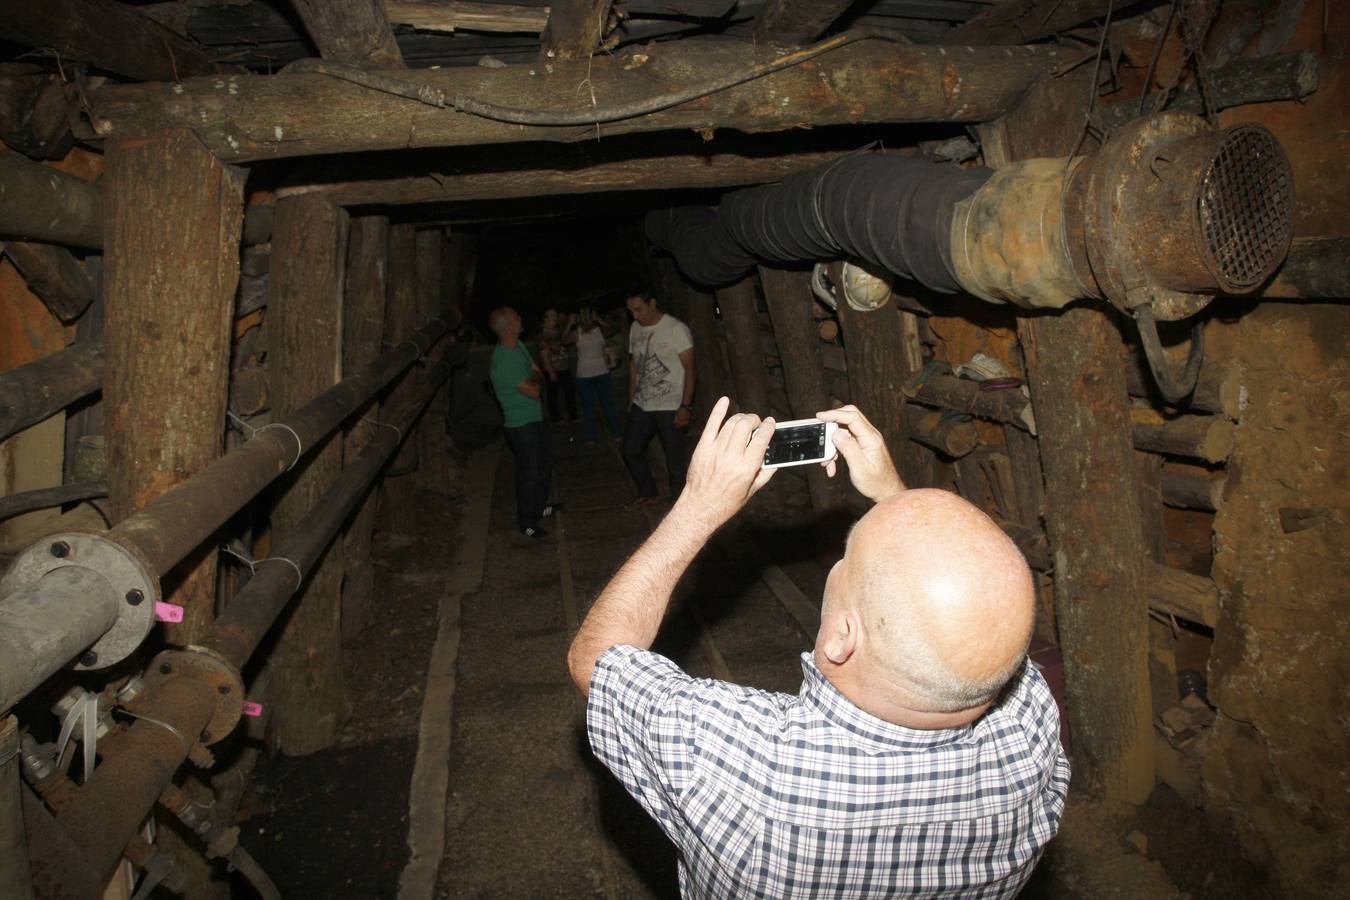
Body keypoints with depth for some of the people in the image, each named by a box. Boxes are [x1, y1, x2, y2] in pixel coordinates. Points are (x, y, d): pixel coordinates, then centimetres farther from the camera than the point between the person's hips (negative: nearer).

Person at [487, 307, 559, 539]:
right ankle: (526, 521, 16)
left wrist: (534, 381, -8)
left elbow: (538, 375, 11)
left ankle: (540, 506, 40)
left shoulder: (518, 345, 2)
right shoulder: (504, 361, -27)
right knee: (530, 473, 0)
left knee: (544, 466, 22)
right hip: (520, 425, -9)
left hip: (535, 418, 9)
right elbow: (534, 391, -22)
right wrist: (536, 380, -3)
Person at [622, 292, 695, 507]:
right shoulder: (635, 329, 9)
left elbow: (689, 368, -12)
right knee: (630, 450, 12)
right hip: (641, 405, 7)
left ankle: (678, 500, 13)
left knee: (674, 457, -3)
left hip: (669, 407, -7)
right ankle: (647, 494, 29)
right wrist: (631, 401, 12)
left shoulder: (676, 329, -10)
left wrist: (685, 406, -18)